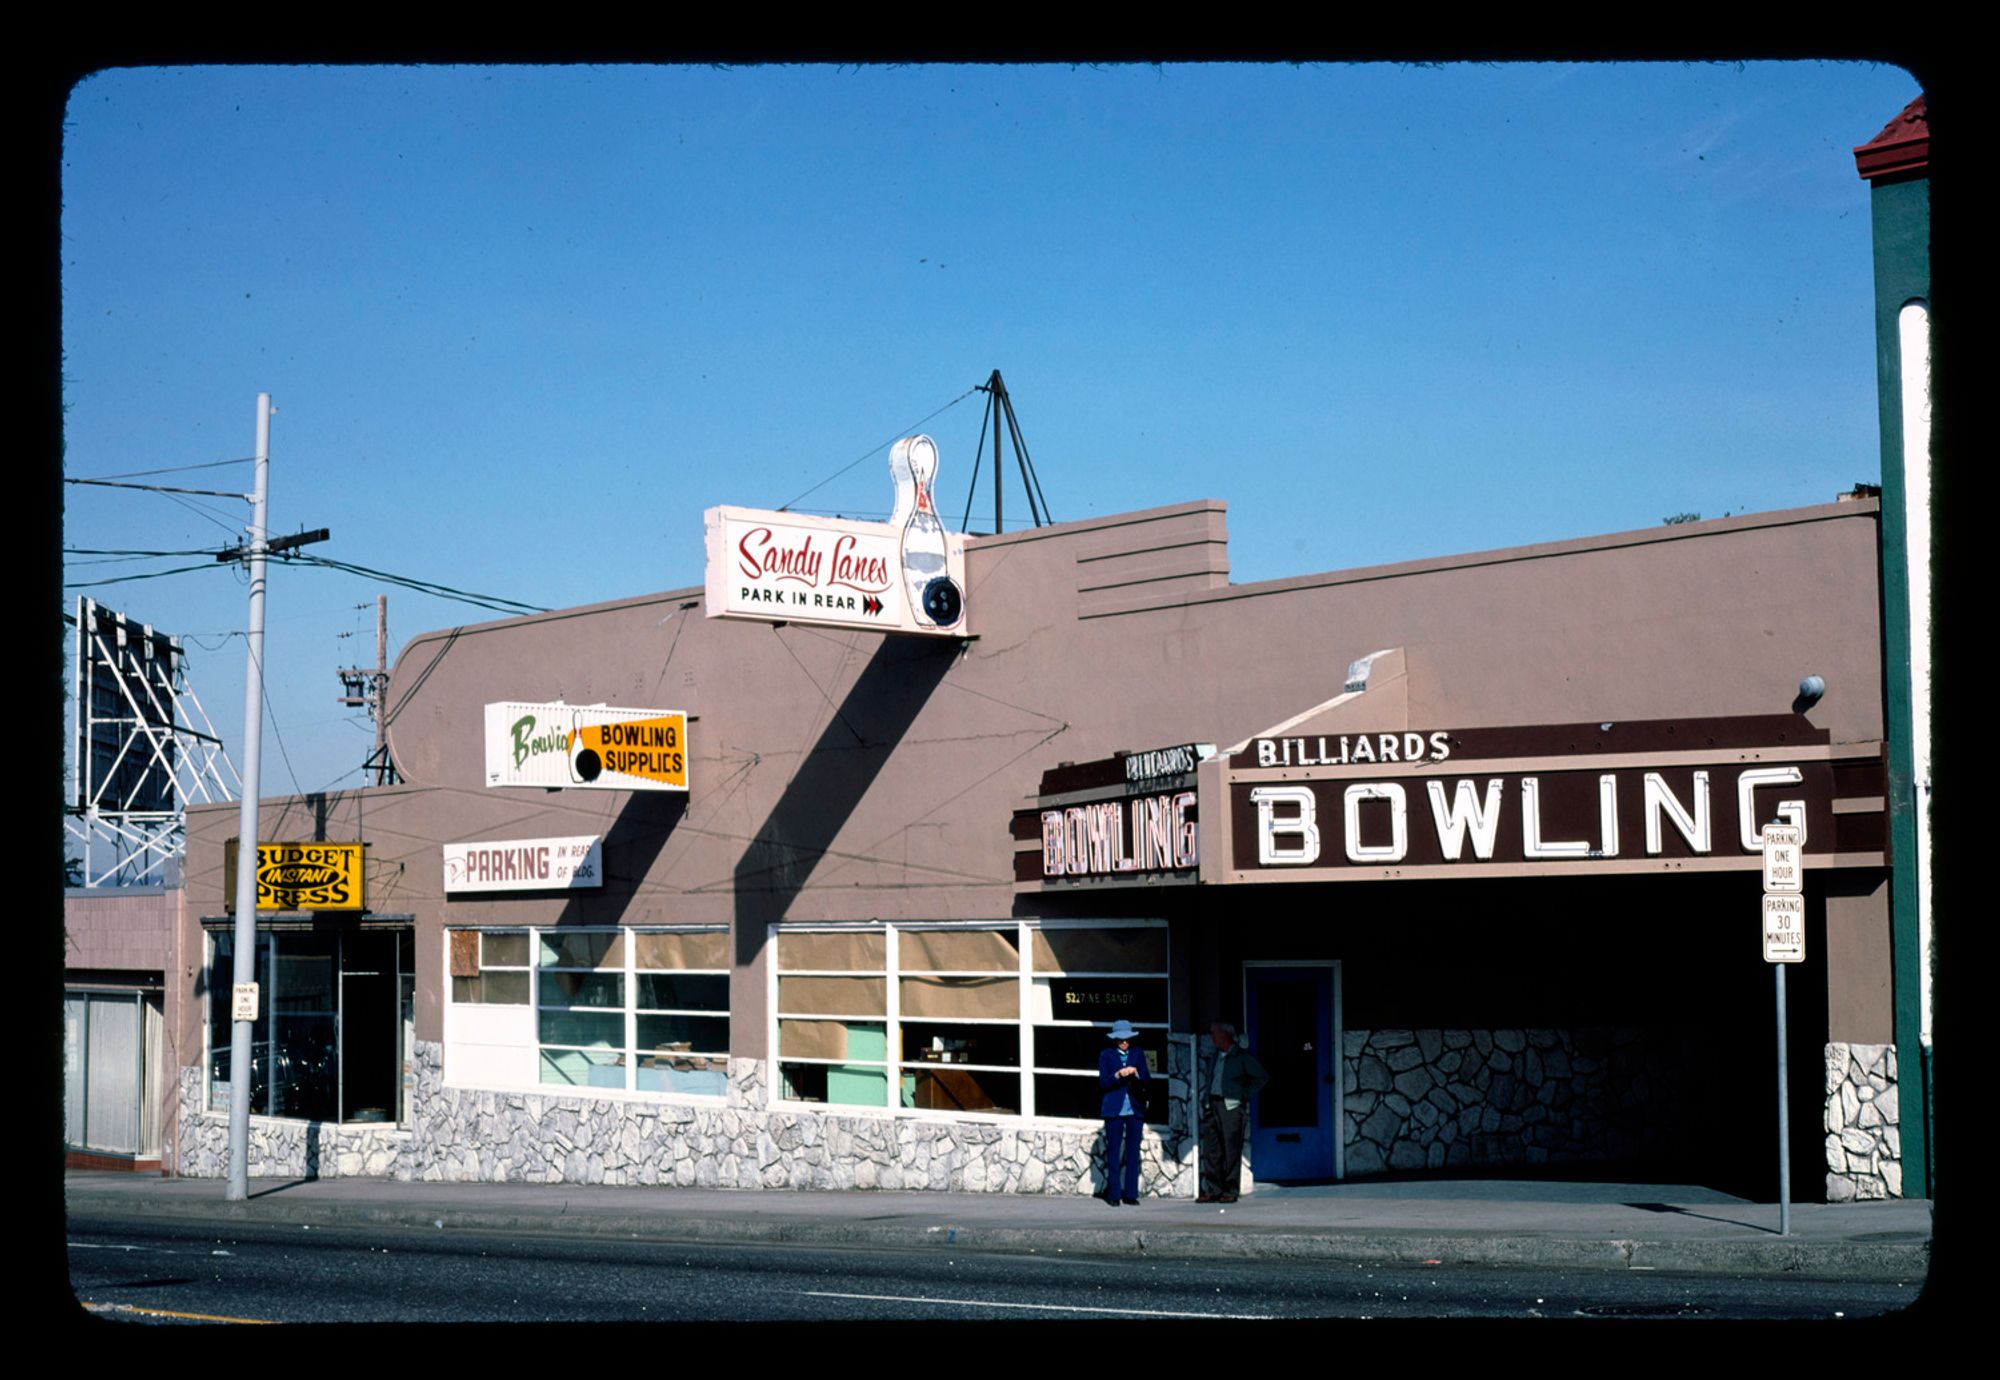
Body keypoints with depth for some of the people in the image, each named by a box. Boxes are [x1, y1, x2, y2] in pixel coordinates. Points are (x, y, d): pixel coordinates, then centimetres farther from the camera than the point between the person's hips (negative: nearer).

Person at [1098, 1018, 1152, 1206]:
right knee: (1113, 1153, -2)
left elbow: (1148, 1079, 6)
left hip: (1135, 1108, 2)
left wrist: (1136, 1074, -13)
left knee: (1133, 1152, 0)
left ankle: (1131, 1194, 4)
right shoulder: (1106, 1055, 6)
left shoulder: (1138, 1054, 12)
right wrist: (1118, 1075, -16)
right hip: (1114, 1109, -2)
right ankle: (1114, 1194, 3)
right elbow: (1102, 1083, 0)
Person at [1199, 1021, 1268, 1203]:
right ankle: (1212, 1190, 6)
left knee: (1231, 1149, -4)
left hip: (1231, 1106, -6)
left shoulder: (1242, 1056, -1)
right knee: (1211, 1149, 2)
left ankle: (1230, 1191, 0)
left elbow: (1262, 1077, -1)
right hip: (1212, 1106, 6)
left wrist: (1245, 1095, -5)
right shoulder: (1216, 1055, 18)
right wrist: (1206, 1102, 13)